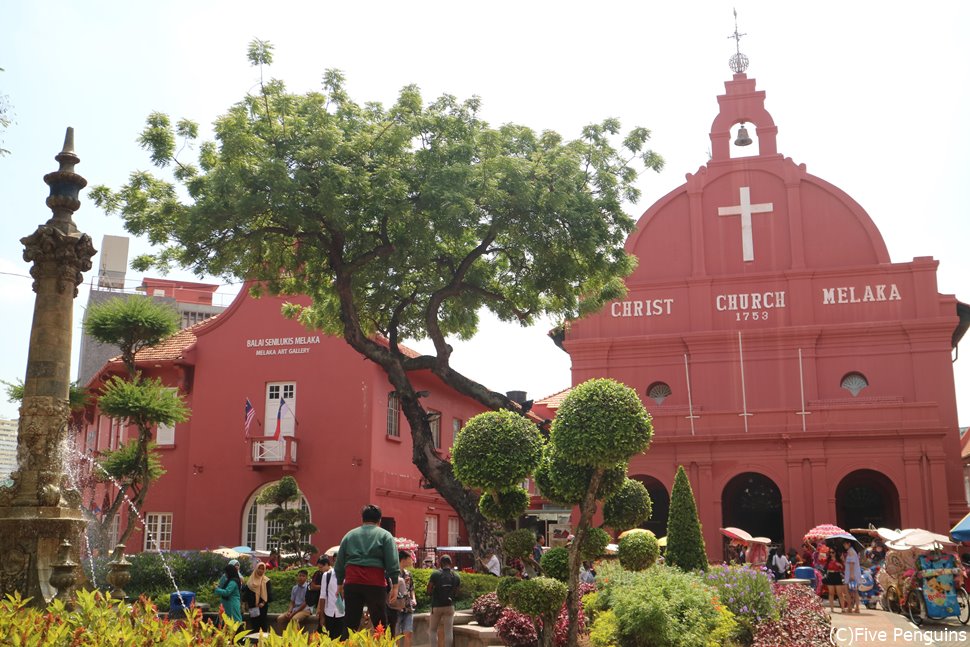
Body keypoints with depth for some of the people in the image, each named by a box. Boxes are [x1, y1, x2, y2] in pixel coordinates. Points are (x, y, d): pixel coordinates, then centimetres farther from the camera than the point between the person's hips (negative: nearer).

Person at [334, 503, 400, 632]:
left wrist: (339, 584, 21)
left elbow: (339, 563, 16)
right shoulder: (385, 535, 7)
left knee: (351, 623, 8)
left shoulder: (349, 535, 18)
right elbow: (392, 563, -2)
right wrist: (395, 585, -1)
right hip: (375, 583, -3)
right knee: (380, 623, 2)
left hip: (351, 583, 3)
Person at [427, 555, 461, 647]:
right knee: (449, 631, 4)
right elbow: (455, 593, 4)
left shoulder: (435, 575, -11)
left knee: (433, 630, 10)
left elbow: (429, 591, -8)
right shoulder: (456, 577, 0)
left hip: (436, 606, -2)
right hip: (450, 606, 2)